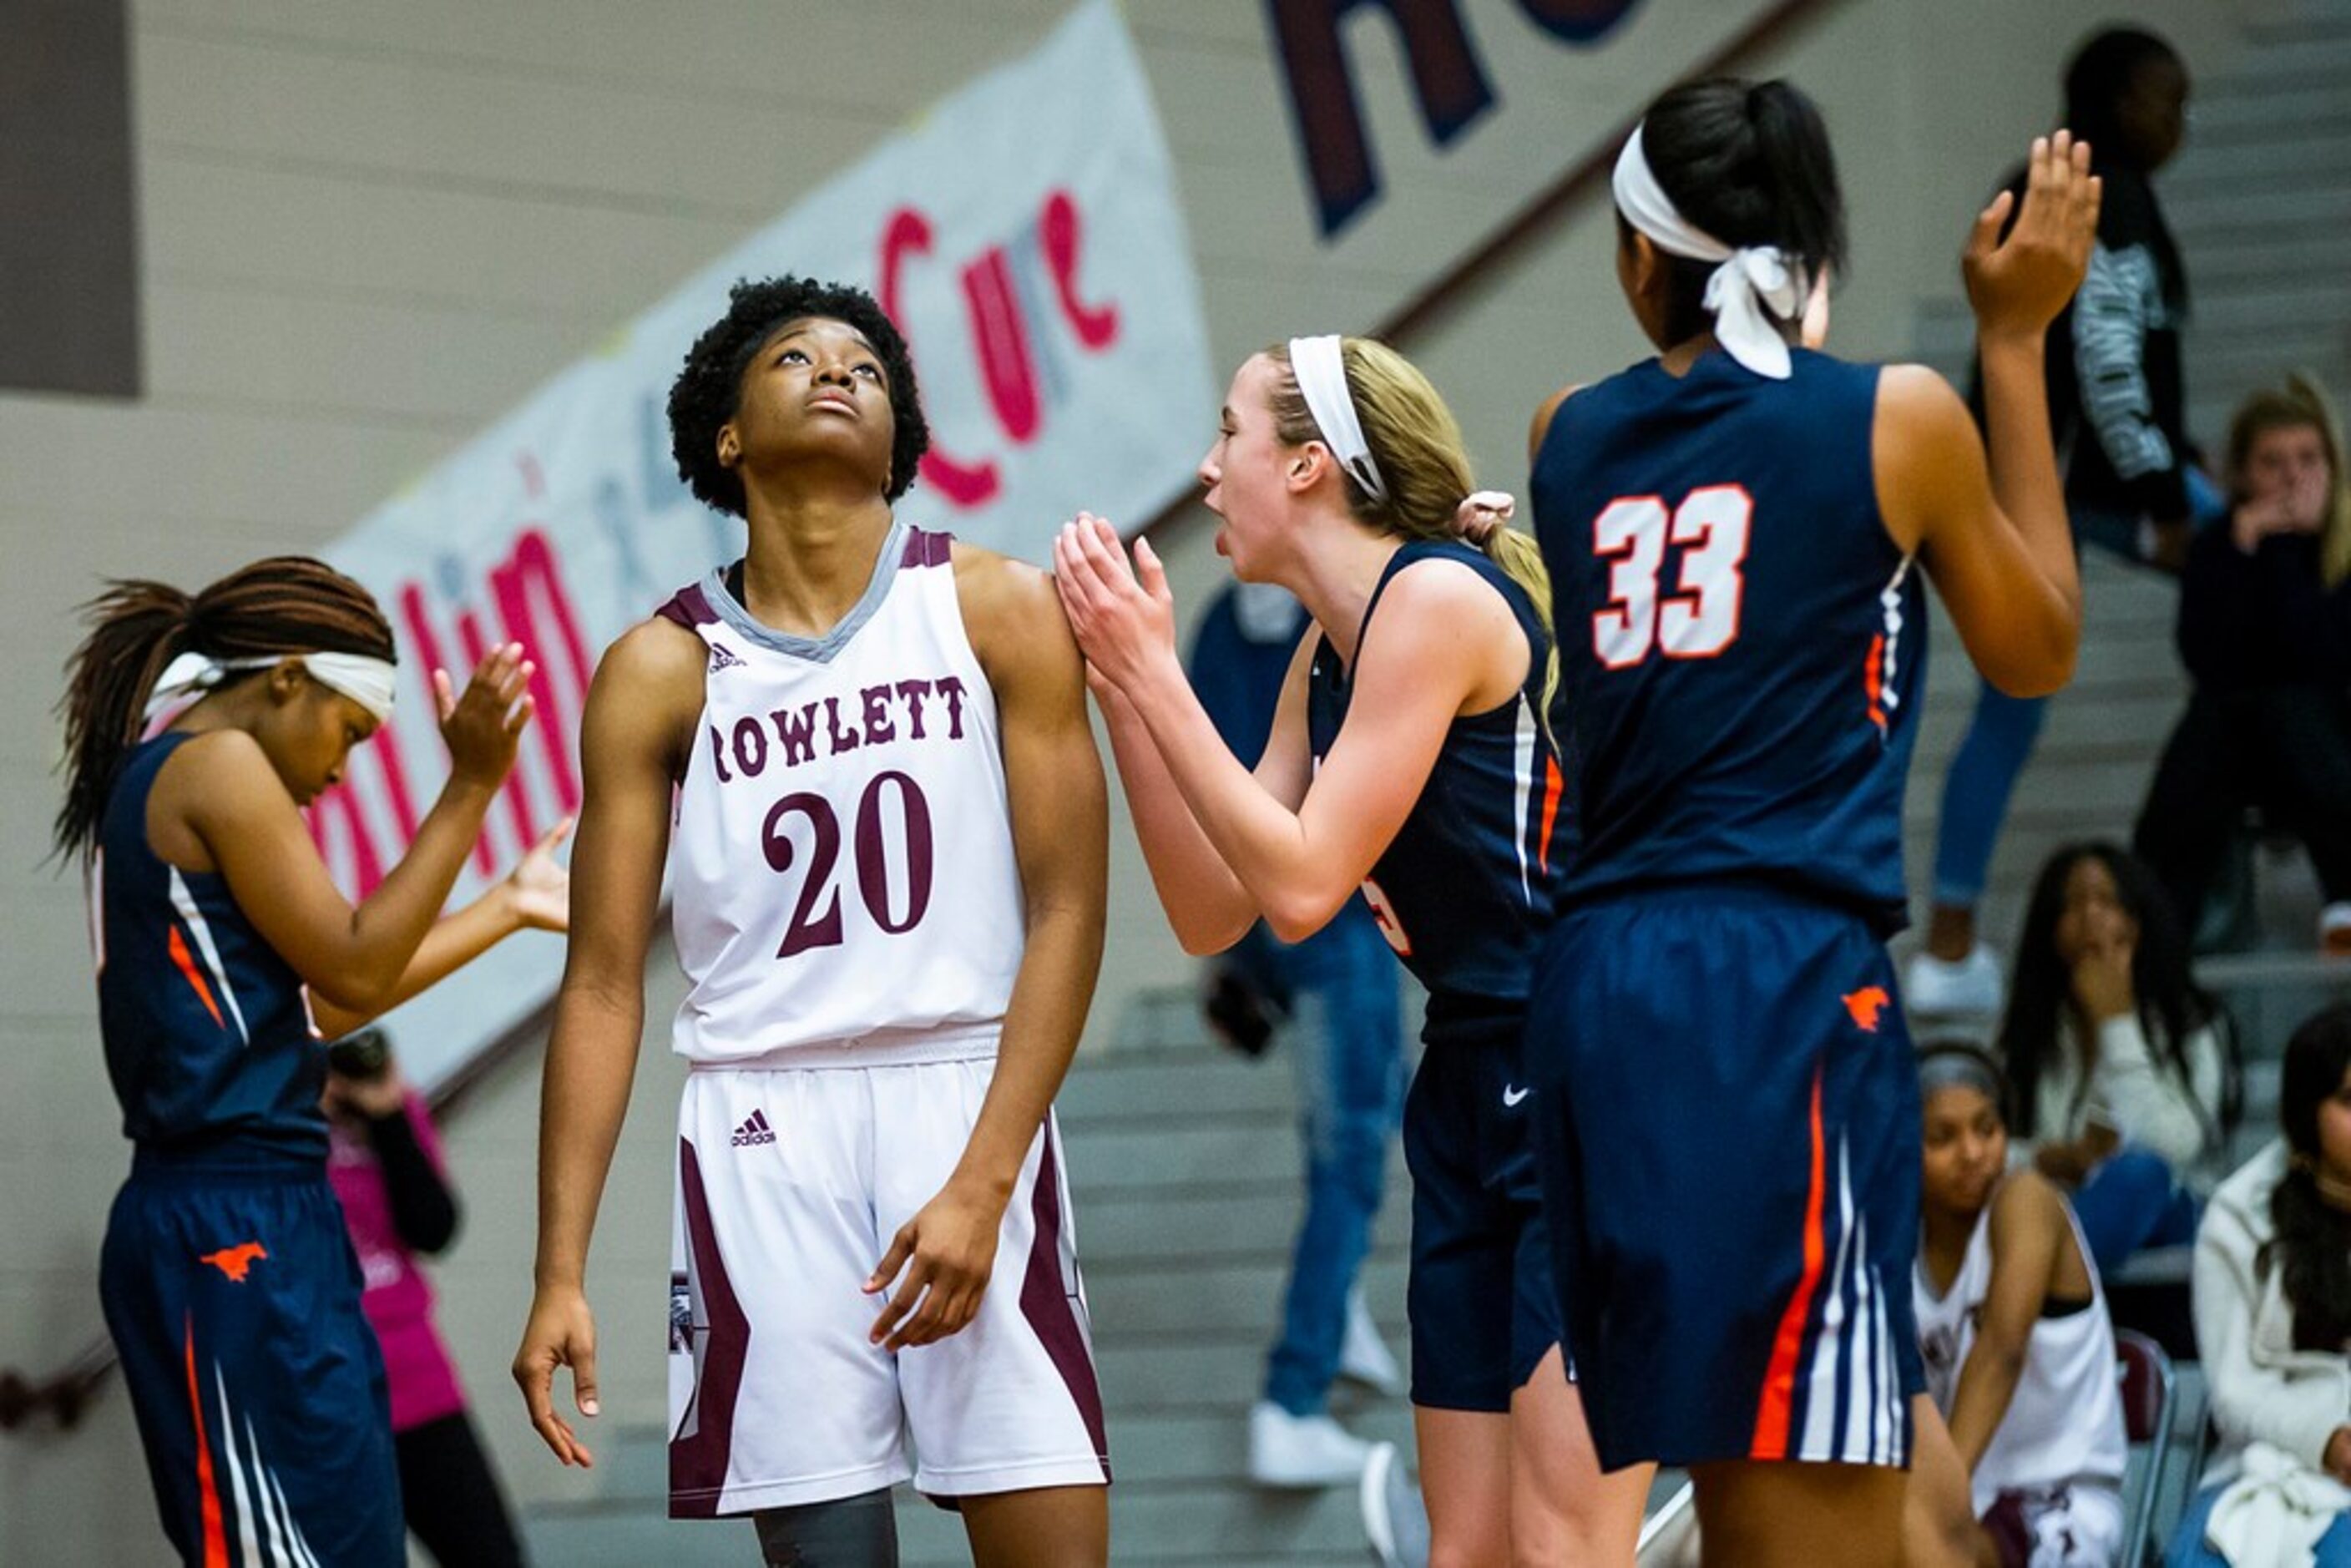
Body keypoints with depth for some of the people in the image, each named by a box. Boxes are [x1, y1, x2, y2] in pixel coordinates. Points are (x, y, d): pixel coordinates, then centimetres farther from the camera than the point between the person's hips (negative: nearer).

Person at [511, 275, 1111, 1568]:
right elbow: (602, 986, 7)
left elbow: (1068, 913, -1)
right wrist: (561, 1277, 0)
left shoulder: (996, 613, 4)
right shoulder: (661, 671, 6)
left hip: (967, 1101, -1)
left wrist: (979, 1185, -12)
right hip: (765, 1133, 1)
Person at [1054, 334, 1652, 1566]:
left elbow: (1303, 884, -18)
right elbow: (1212, 911, 11)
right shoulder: (1325, 657, 13)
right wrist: (1122, 685, 5)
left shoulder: (1440, 597, -14)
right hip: (1469, 1086, 9)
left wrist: (1151, 671, -13)